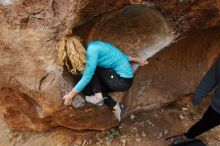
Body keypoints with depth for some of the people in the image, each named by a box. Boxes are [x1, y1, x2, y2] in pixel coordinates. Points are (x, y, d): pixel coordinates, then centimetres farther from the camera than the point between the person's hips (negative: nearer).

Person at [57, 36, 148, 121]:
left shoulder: (92, 49, -21)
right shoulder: (91, 48, 8)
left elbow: (86, 78, -20)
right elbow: (114, 54, 16)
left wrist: (70, 95, -10)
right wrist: (136, 60, 25)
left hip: (123, 80, -9)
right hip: (122, 78, 9)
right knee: (87, 87, 5)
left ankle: (98, 97, -8)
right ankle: (116, 107, 5)